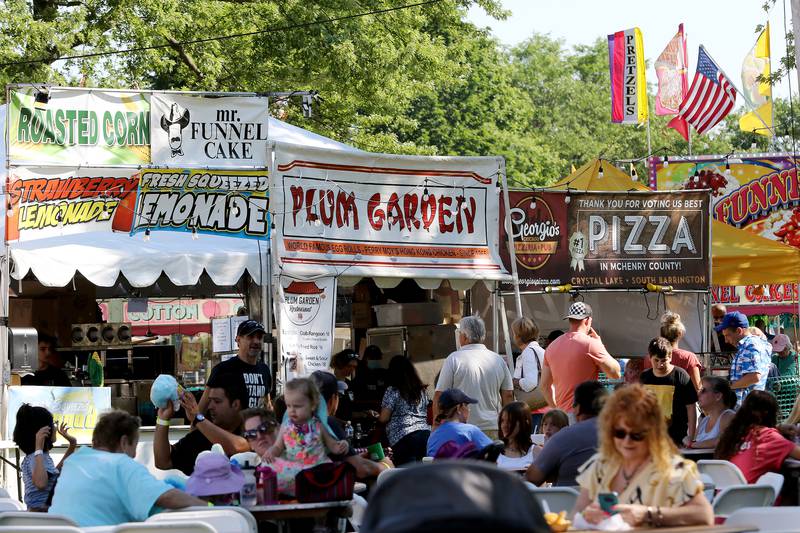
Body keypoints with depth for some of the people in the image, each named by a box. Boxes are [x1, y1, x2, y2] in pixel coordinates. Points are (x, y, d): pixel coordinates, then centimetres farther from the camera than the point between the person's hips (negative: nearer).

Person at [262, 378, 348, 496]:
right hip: (291, 470, 1)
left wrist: (340, 447, -10)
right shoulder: (286, 427, 8)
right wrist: (270, 452, -6)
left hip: (317, 468, -1)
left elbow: (332, 446, 12)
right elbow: (278, 447, 16)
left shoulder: (318, 426, 3)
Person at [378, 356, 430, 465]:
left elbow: (383, 418, -1)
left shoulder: (392, 391, 0)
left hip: (404, 437, -5)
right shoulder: (422, 390, 16)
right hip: (425, 433, 5)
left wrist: (375, 416, 19)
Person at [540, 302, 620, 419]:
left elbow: (545, 386, 16)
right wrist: (599, 343, 6)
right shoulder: (591, 344, -8)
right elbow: (615, 373, -2)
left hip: (562, 414, 6)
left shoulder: (552, 346, 12)